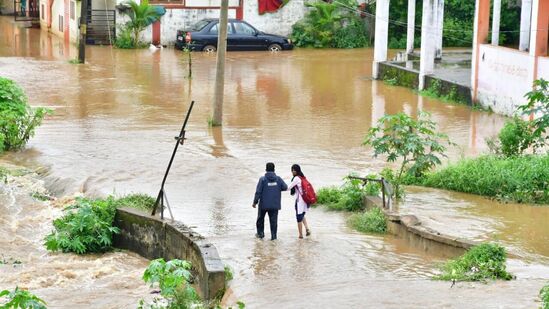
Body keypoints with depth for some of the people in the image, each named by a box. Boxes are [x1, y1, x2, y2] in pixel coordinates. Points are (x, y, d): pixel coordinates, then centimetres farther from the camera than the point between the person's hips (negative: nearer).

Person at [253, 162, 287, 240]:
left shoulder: (263, 179, -10)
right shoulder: (278, 179, -2)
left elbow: (258, 192, -12)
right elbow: (285, 187, 1)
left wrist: (255, 202, -5)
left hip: (264, 204, -1)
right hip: (275, 205, 1)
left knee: (261, 218, 17)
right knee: (273, 220, 6)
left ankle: (260, 233, 23)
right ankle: (273, 235, 2)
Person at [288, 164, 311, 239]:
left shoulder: (296, 178, -13)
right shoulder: (303, 177, 11)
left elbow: (289, 187, -12)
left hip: (299, 200, -8)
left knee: (299, 217, 1)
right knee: (302, 215, 22)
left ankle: (301, 234, 6)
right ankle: (307, 228, 4)